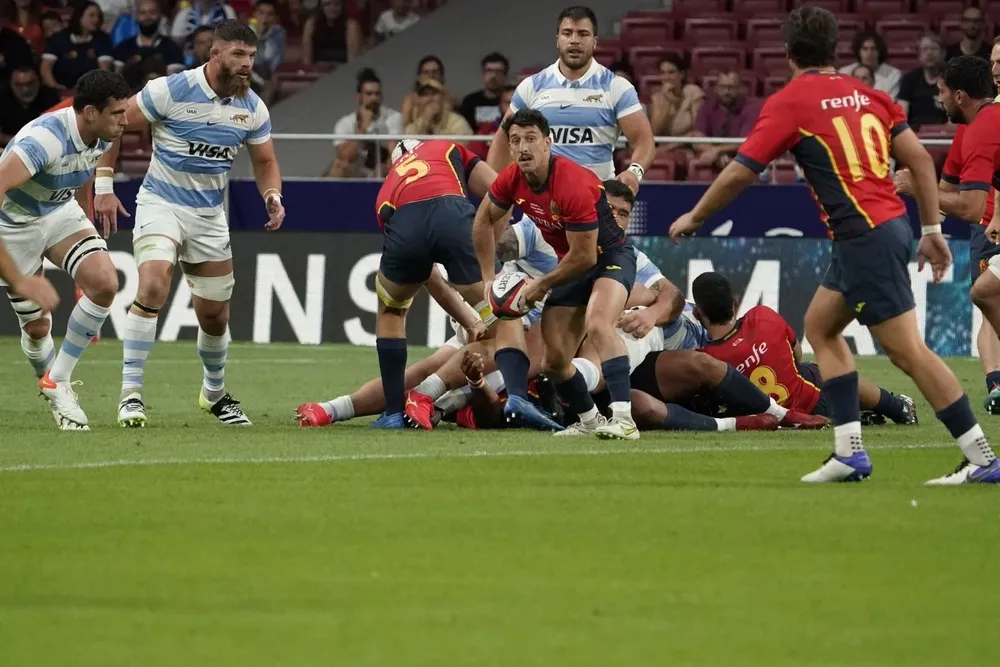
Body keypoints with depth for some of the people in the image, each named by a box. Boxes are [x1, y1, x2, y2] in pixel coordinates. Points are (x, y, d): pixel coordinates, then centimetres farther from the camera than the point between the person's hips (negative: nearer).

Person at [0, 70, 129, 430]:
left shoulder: (101, 137, -11)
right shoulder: (46, 139, -36)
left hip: (61, 212, 6)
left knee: (105, 282, -18)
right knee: (37, 325, -2)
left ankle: (58, 383, -5)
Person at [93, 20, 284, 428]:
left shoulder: (252, 108, -1)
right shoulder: (171, 91, -16)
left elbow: (265, 162, 12)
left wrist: (272, 195, -9)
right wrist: (104, 184, -12)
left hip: (209, 215, 5)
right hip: (160, 205, -5)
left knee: (215, 315, 10)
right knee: (153, 286, -28)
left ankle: (215, 393, 37)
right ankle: (130, 393, -23)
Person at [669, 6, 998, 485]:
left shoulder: (789, 103, -5)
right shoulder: (867, 94, 13)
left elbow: (740, 173, -4)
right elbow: (919, 158, 9)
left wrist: (694, 217, 11)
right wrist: (932, 229, 14)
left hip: (863, 237, -8)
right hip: (891, 225, 8)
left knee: (907, 350, -8)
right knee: (820, 325, 19)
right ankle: (849, 451, 13)